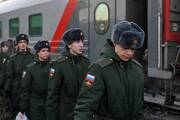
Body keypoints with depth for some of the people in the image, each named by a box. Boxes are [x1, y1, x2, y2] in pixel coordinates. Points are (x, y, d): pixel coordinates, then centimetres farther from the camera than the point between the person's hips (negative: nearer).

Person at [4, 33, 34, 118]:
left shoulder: (32, 57, 3)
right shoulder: (13, 58, 4)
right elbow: (9, 76, 3)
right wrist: (7, 89, -2)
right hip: (16, 89, 0)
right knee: (17, 111, 8)